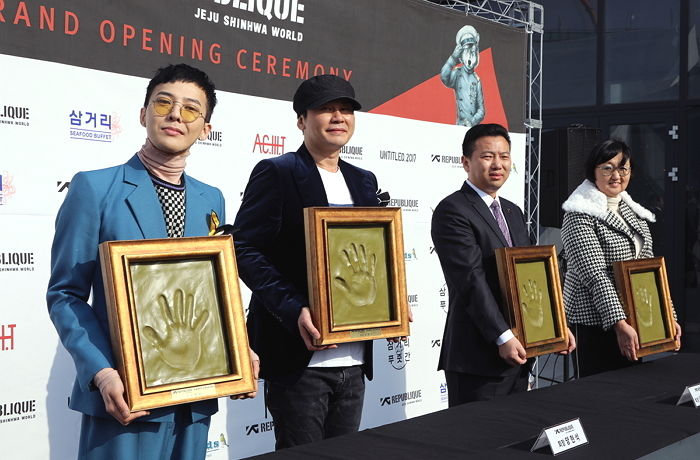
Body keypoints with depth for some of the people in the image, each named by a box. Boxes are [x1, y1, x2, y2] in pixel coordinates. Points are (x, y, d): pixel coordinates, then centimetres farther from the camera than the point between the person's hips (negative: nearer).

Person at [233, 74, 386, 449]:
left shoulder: (363, 182, 16)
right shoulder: (276, 173, -5)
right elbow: (245, 249, -11)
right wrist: (294, 310, -23)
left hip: (354, 360, 6)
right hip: (299, 357, -6)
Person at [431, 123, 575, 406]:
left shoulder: (513, 213, 17)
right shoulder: (453, 211, -10)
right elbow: (472, 280, -17)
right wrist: (503, 337, -20)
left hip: (517, 352, 8)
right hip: (478, 356, -8)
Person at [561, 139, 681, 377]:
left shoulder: (633, 211, 13)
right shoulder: (580, 216, -11)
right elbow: (595, 275, -19)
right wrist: (619, 323, -26)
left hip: (633, 321, 7)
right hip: (595, 322, -7)